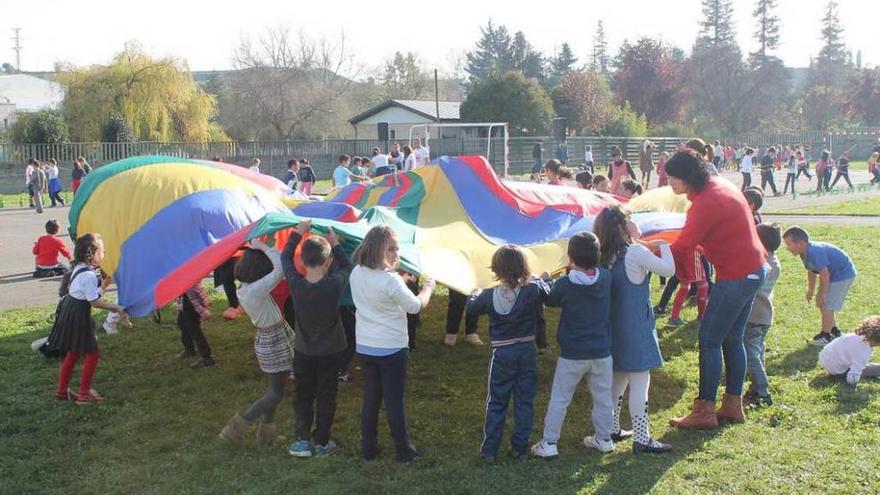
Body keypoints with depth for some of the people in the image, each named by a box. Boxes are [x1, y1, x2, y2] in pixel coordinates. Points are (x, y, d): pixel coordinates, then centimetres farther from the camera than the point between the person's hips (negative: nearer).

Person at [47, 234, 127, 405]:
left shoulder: (78, 268, 7)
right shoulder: (89, 275, -21)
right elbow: (95, 302, -18)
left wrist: (102, 286, 11)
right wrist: (116, 308, -14)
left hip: (69, 313, 10)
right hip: (78, 316, -10)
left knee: (73, 353, 18)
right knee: (92, 354, 0)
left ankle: (62, 390, 26)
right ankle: (84, 394, 6)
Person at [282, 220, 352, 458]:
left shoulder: (295, 284, -19)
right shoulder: (335, 285, -25)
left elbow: (285, 258, 0)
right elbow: (347, 267, -3)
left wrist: (298, 233, 2)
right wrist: (336, 244, 2)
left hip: (303, 351, 2)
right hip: (330, 351, -1)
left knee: (303, 395, 16)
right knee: (326, 397, 11)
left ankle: (302, 441, 14)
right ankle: (322, 443, 18)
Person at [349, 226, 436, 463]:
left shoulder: (356, 274, -3)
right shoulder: (390, 280, -24)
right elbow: (416, 306, -13)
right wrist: (428, 287, 4)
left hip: (364, 347, 6)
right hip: (391, 349, -6)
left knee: (370, 398, 16)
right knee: (395, 400, 6)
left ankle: (368, 448, 23)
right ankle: (403, 450, 17)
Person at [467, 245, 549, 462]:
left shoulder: (489, 296, -13)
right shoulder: (534, 290, -14)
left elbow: (471, 308, 8)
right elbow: (548, 292, 8)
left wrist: (475, 294, 29)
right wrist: (541, 279, 28)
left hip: (501, 354, -1)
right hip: (527, 353, 1)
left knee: (496, 403, 10)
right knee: (524, 402, 13)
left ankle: (489, 450, 13)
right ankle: (520, 447, 19)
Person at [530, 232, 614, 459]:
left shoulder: (564, 284, -15)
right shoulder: (606, 278, -7)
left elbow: (550, 300, 4)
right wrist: (576, 271, 15)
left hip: (572, 354, -3)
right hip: (601, 352, 3)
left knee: (559, 400, 7)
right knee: (603, 398, 17)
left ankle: (549, 443, 10)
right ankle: (604, 439, 28)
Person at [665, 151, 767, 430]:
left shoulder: (706, 203, -23)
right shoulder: (719, 186, 8)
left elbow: (682, 247, -22)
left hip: (735, 277, -10)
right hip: (753, 270, 10)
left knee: (709, 340, -3)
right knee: (732, 339, 16)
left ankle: (704, 411, 2)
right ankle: (733, 405, 23)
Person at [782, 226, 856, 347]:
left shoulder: (815, 252, -33)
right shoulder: (805, 253, -1)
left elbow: (824, 273, -30)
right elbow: (811, 271, 11)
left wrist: (823, 293, -20)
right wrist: (810, 289, 12)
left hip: (843, 275, -10)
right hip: (834, 275, 10)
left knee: (826, 304, -9)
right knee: (822, 304, 16)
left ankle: (826, 336, 2)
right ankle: (834, 331, 30)